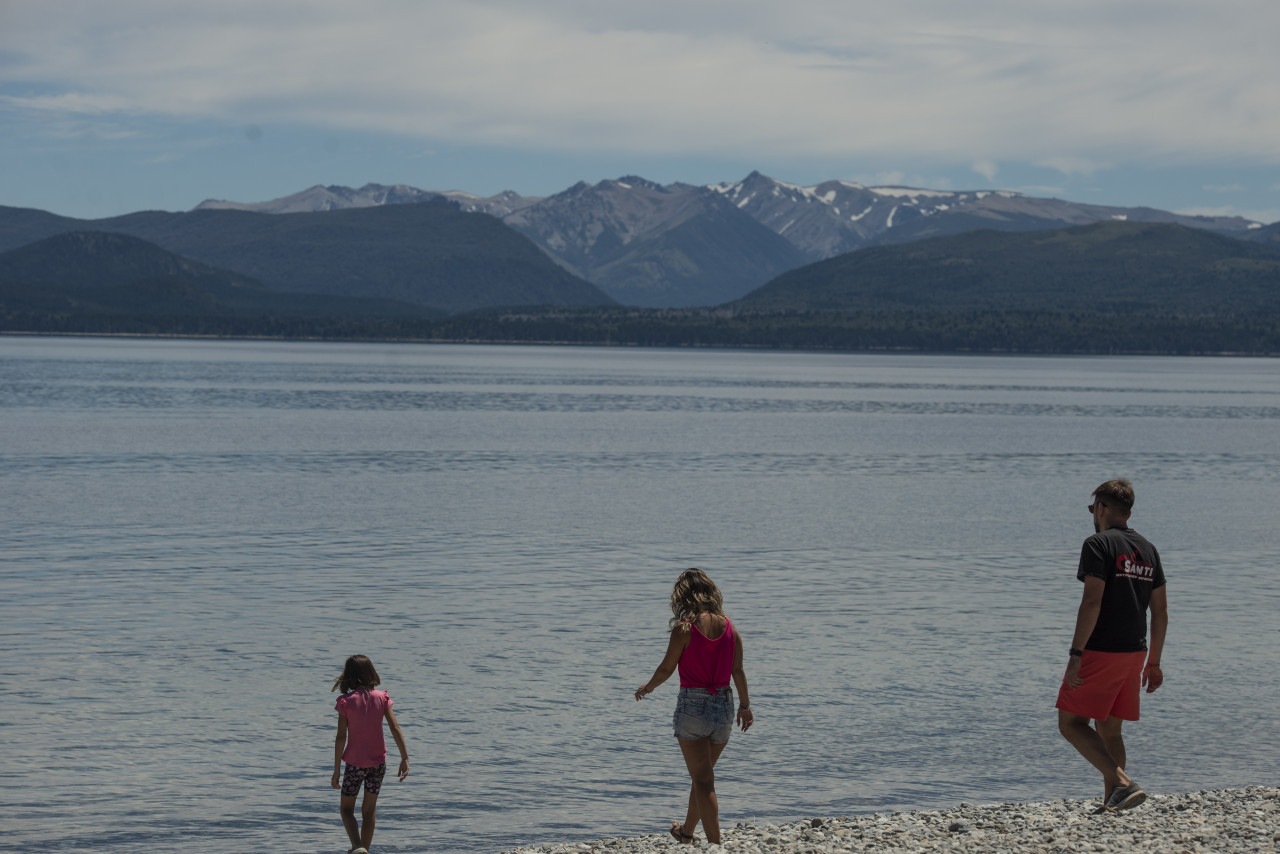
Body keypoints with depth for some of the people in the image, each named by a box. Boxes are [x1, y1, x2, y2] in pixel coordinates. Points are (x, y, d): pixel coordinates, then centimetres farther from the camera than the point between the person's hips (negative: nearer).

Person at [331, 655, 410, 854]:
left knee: (346, 808, 9)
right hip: (378, 762, 3)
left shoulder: (346, 701, -11)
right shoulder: (382, 698, -3)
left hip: (354, 763, -3)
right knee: (369, 810, 16)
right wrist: (405, 758, -7)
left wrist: (336, 770, -7)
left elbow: (341, 737, -11)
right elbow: (395, 729, -9)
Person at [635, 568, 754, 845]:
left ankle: (716, 844, -8)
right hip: (723, 705, 5)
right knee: (702, 776, 22)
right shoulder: (729, 627, 1)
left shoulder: (684, 628, -12)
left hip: (692, 705, -5)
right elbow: (738, 671, 3)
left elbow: (666, 669, -6)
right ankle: (687, 832, 39)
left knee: (703, 780, -1)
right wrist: (745, 705, 14)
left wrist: (648, 687, 13)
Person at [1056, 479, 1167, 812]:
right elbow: (1160, 611, 14)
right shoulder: (1148, 550, 14)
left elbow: (1092, 601, -19)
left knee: (1071, 723, -3)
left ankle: (1123, 784, -19)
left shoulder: (1099, 544, -9)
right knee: (1109, 729, 15)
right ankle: (1111, 805, 10)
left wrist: (1075, 654, -19)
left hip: (1100, 651, -8)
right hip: (1134, 653, 8)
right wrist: (1154, 663, 20)